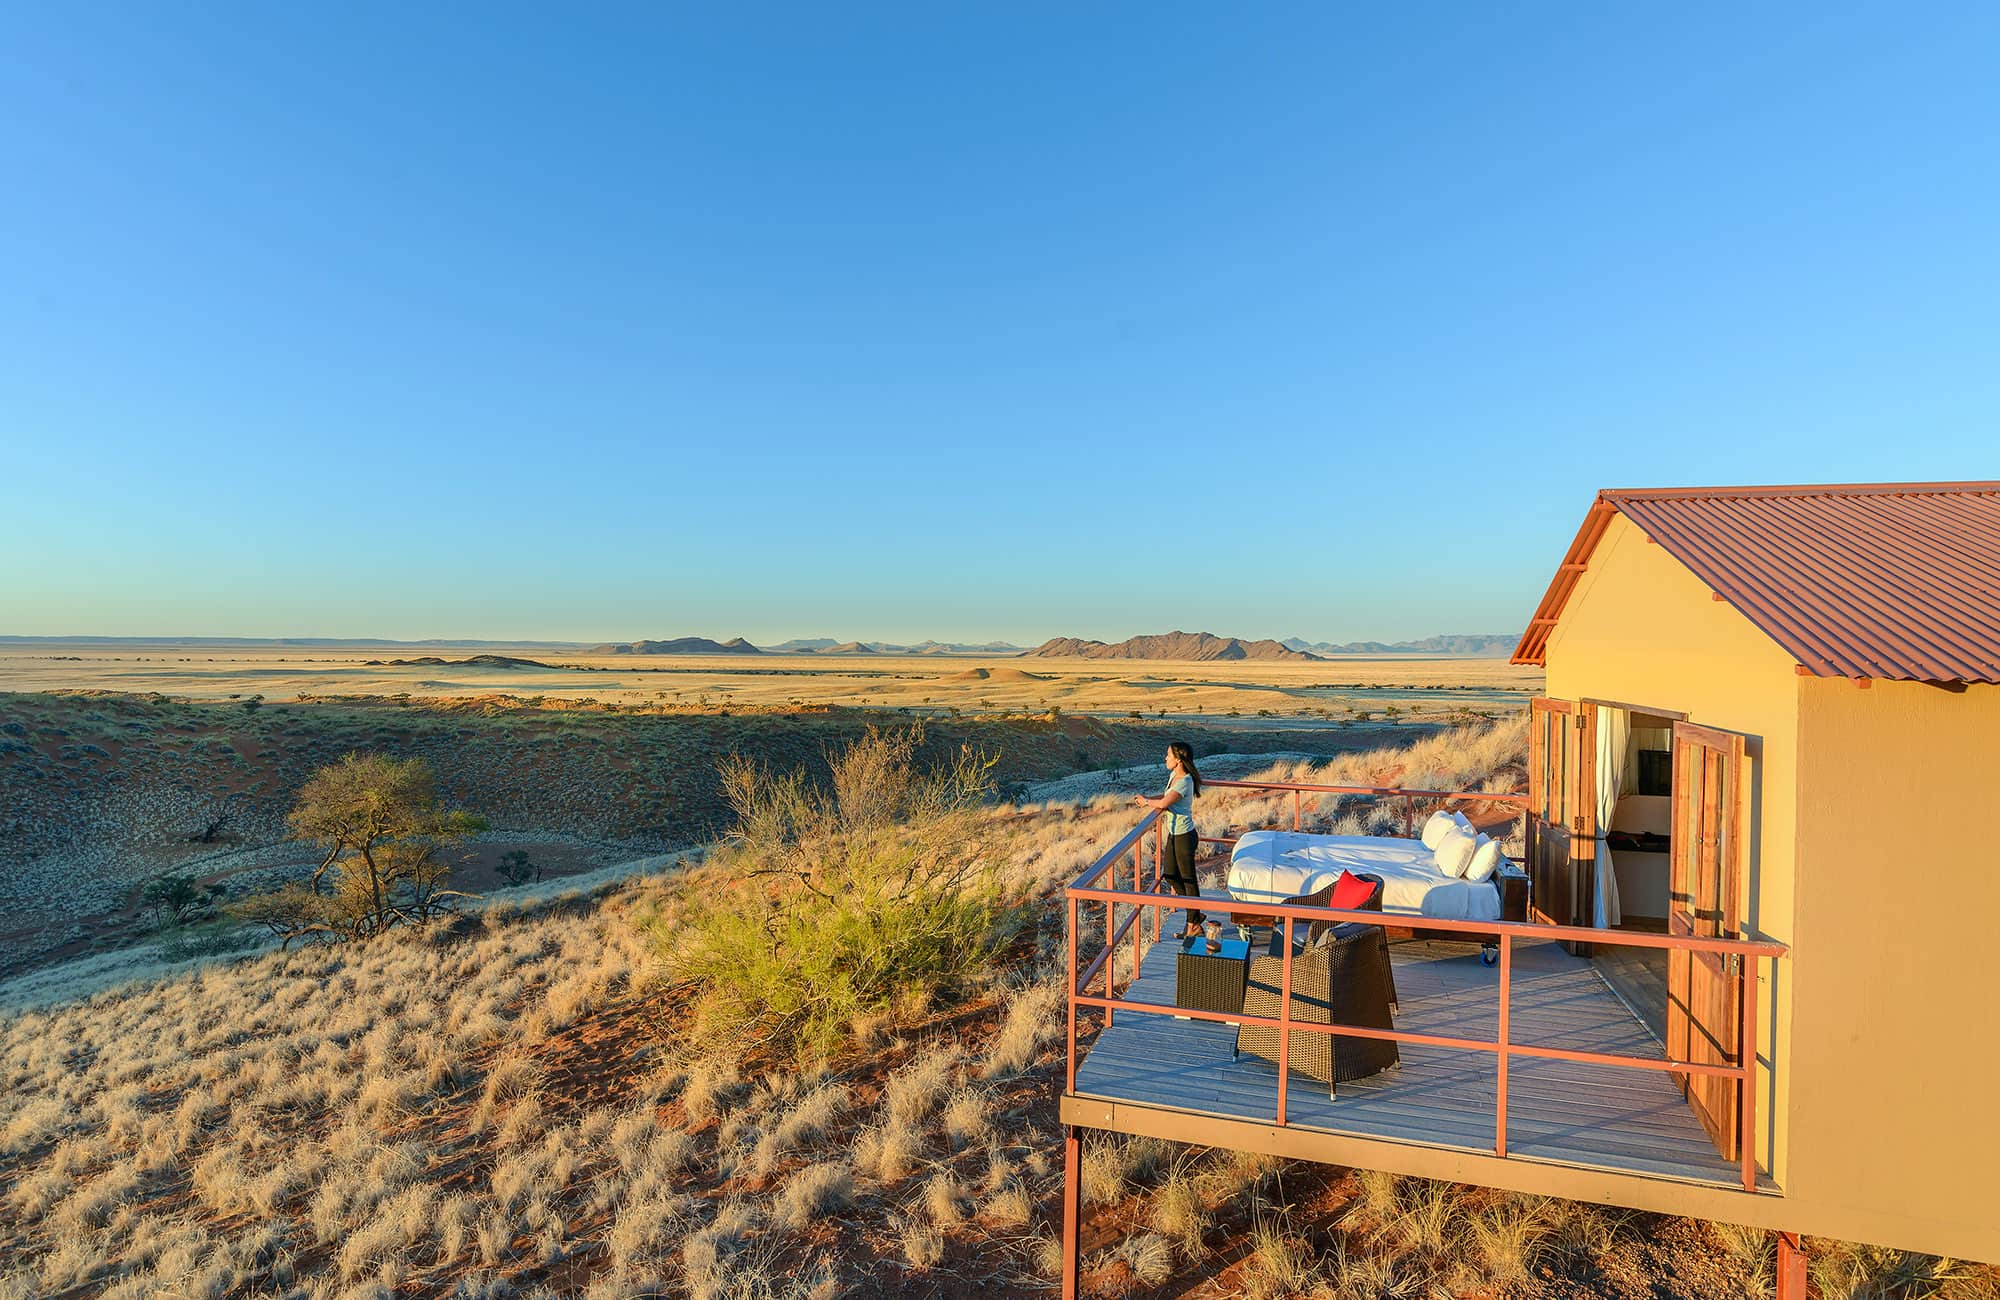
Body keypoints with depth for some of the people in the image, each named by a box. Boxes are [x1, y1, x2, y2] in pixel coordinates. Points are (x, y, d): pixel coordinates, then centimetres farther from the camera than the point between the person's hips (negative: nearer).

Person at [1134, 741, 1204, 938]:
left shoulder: (1185, 782, -25)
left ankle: (1194, 925, 18)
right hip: (1174, 834, 10)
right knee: (1170, 874, 17)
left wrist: (1146, 802, -13)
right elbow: (1167, 796, 19)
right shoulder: (1174, 775, 4)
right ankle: (1195, 913, 33)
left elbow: (1164, 803, -33)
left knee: (1188, 879, 4)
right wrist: (1146, 798, 3)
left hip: (1184, 836, -10)